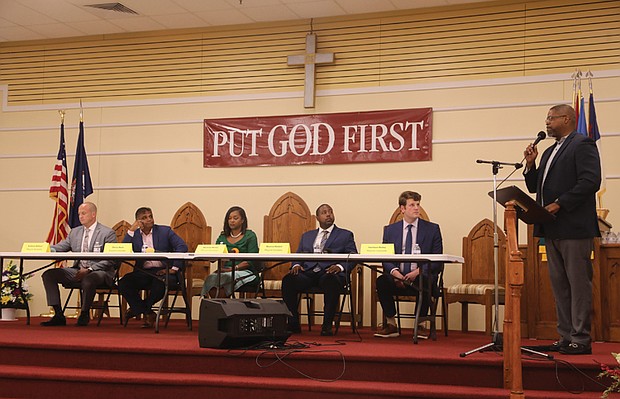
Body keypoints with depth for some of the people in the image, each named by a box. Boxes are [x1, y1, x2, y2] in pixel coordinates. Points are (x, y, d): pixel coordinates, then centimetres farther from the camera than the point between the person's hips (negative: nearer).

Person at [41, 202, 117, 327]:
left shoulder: (108, 233, -2)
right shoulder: (75, 232, 18)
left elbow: (110, 260, -9)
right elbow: (62, 246, 12)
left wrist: (89, 270, -19)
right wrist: (49, 250, -13)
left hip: (99, 271, -6)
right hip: (77, 270, 6)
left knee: (88, 280, -40)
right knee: (48, 274, -9)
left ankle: (84, 315, -15)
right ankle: (59, 315, -11)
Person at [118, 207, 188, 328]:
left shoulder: (165, 231, 7)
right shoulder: (134, 234, 13)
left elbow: (182, 247, -5)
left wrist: (174, 268, -13)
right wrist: (131, 230, -6)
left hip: (163, 271, -2)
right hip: (143, 272, 2)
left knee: (160, 283, -36)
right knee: (123, 283, -24)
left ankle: (138, 308, -7)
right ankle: (148, 313, -10)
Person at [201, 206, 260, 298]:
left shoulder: (250, 236, 6)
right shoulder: (222, 237, 20)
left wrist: (235, 268, -16)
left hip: (244, 271, -3)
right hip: (225, 270, 4)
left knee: (227, 277, -34)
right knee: (211, 278, -29)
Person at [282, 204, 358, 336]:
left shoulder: (345, 235, 17)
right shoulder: (307, 236, 28)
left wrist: (340, 266, -15)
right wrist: (296, 265, -4)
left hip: (330, 272, -3)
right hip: (308, 272, 3)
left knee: (330, 282, -39)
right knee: (288, 280, -27)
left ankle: (327, 325, -30)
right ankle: (293, 323, -18)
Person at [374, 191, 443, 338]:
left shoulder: (432, 229, 7)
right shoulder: (390, 230, 11)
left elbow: (437, 260, 2)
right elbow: (385, 259, 6)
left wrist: (418, 272, -15)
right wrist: (394, 271, -17)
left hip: (421, 277, -1)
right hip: (397, 277, 2)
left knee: (424, 282, -36)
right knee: (381, 281, -29)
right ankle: (391, 325, -17)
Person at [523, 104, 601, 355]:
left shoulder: (582, 145, -6)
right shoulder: (550, 152, 20)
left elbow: (591, 181, -18)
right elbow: (535, 188, 21)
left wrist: (560, 204, -20)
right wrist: (531, 165, 5)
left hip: (574, 227, -9)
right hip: (552, 229, 9)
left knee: (578, 284, -4)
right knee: (559, 285, 11)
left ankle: (581, 339, 0)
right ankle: (566, 336, 18)